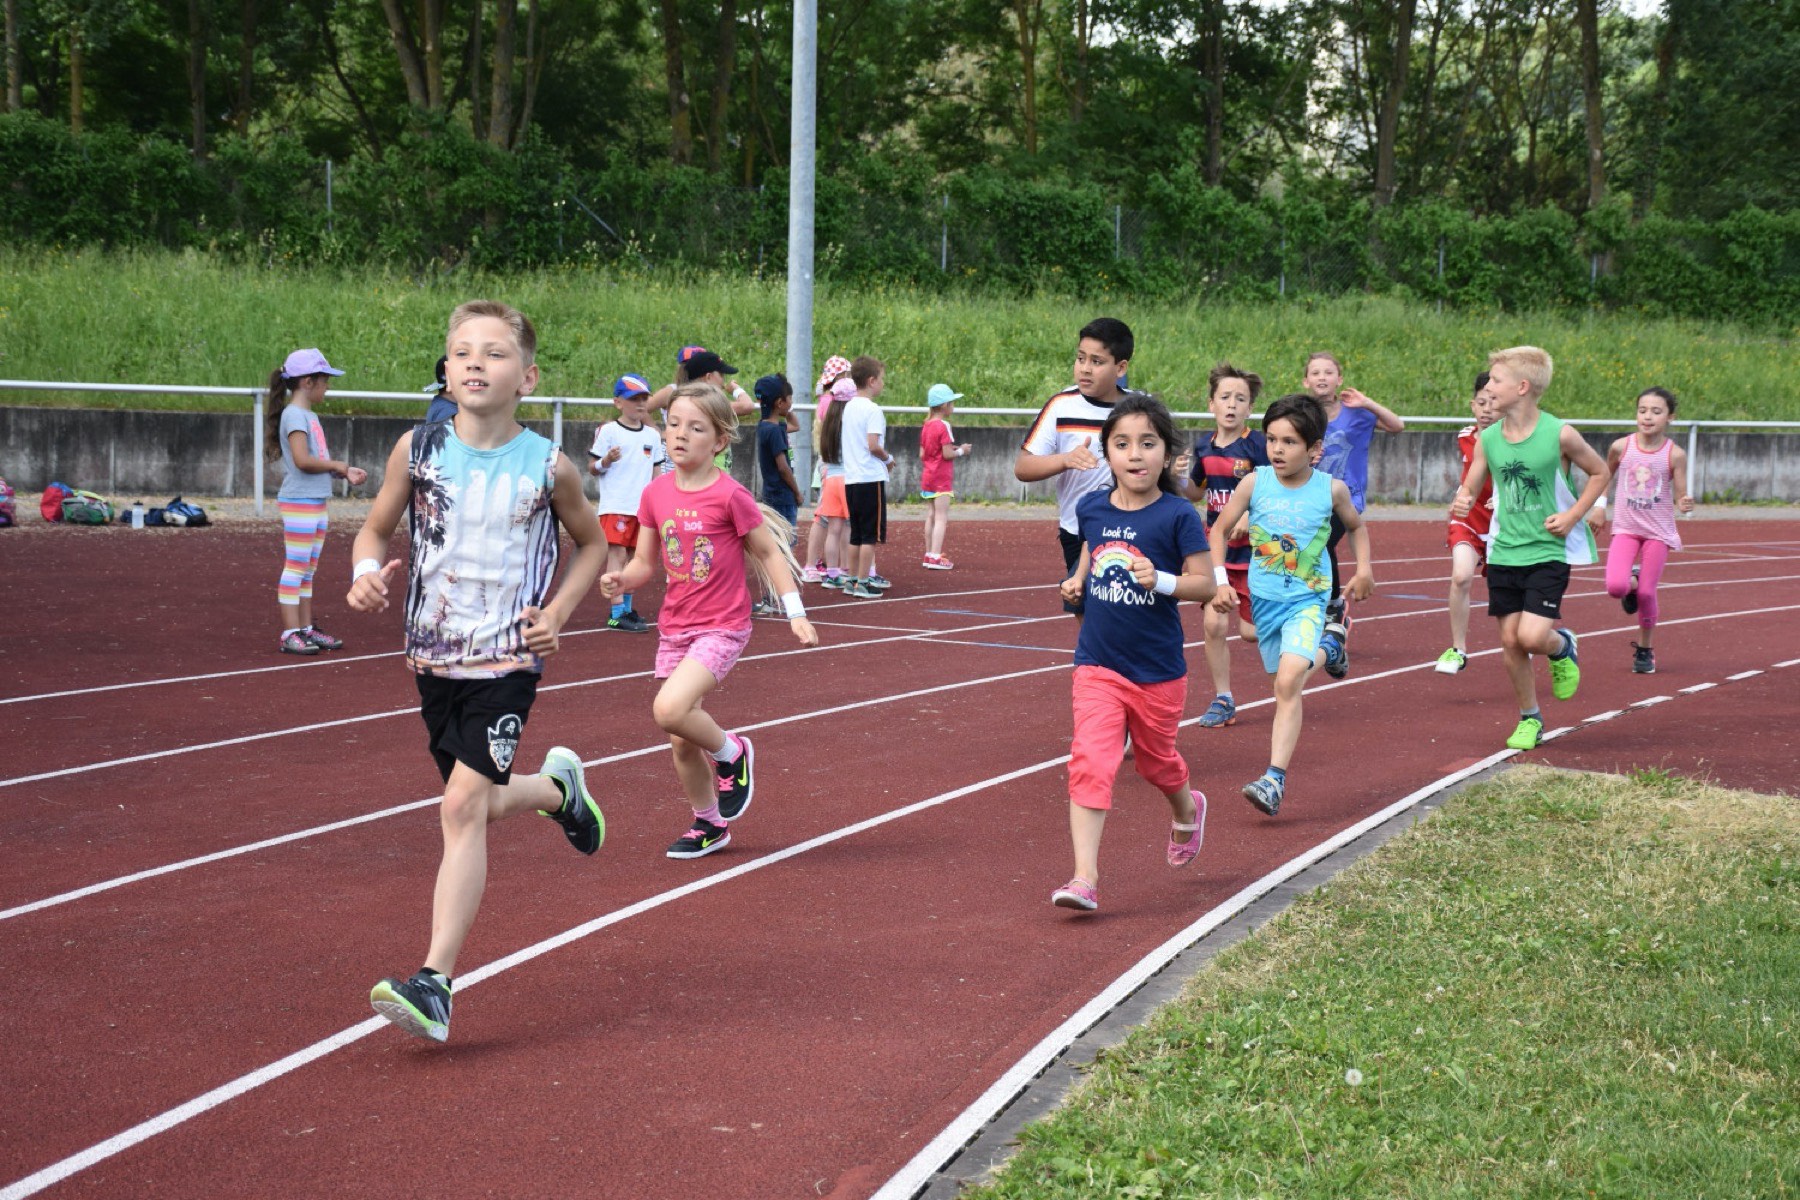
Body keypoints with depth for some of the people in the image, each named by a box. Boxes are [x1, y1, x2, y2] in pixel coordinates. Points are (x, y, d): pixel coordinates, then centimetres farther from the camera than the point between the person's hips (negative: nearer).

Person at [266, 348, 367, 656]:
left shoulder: (310, 416, 17)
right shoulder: (294, 415, -12)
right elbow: (302, 460, -21)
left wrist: (347, 472, 6)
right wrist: (336, 465, -10)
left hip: (317, 503, 10)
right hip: (298, 503, -10)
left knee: (308, 570, 13)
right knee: (295, 568, -6)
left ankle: (306, 629, 18)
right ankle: (290, 634, -4)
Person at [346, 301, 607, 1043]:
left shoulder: (548, 468, -8)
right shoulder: (418, 450, -5)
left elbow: (591, 544, 10)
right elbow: (377, 527, 8)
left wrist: (558, 611, -5)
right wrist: (368, 574, -14)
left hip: (508, 658, -4)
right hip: (434, 656, 4)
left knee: (464, 805, -16)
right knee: (478, 804, 16)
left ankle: (434, 985, -17)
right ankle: (557, 787, 51)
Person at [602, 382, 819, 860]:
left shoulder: (729, 495, -13)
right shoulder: (656, 493, 1)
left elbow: (769, 553, -4)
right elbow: (645, 563, 8)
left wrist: (796, 614, -7)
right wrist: (620, 580, -14)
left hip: (722, 627, -6)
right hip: (674, 627, 6)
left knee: (670, 709, -27)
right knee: (682, 745, 10)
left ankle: (731, 753, 2)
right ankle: (709, 825, 31)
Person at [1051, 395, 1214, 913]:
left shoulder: (1178, 516, -14)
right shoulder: (1091, 508, -1)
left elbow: (1204, 584, -13)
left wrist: (1159, 580, -30)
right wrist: (1078, 580, 1)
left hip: (1157, 671, -2)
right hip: (1097, 664, 2)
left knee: (1156, 760, 19)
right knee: (1090, 763, -13)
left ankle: (1187, 811, 53)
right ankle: (1085, 878, -14)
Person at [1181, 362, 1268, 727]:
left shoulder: (1258, 445, -12)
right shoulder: (1205, 448, 4)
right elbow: (1196, 493, 18)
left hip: (1254, 550, -4)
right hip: (1216, 549, 4)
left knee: (1252, 630, -1)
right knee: (1214, 623, -3)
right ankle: (1222, 700, 10)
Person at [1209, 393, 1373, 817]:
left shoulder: (1332, 489, -8)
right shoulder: (1255, 484, -8)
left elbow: (1356, 526, 13)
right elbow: (1220, 530, 3)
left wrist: (1363, 569, 0)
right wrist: (1220, 581, -8)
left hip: (1308, 598, -3)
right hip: (1265, 598, 3)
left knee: (1288, 682, -22)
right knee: (1286, 680, 19)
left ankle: (1275, 778, -24)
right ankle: (1325, 649, 55)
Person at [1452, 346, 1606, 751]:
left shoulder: (1559, 434, -11)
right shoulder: (1487, 438, 0)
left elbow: (1599, 473, 4)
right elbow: (1470, 488, 9)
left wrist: (1572, 515, -7)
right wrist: (1462, 502, -14)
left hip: (1547, 553, -4)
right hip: (1503, 553, 4)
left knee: (1533, 636, -16)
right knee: (1510, 641, 4)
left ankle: (1563, 646, 20)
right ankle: (1529, 719, 21)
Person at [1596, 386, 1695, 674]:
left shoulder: (1675, 455, -9)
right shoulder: (1621, 447, -6)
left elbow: (1679, 499, -5)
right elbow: (1605, 477, 14)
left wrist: (1685, 505, -27)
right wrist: (1600, 505, 5)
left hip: (1658, 531, -1)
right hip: (1625, 528, 1)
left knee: (1647, 592, 0)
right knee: (1615, 587, -18)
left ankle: (1644, 649, 22)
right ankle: (1632, 581, 21)